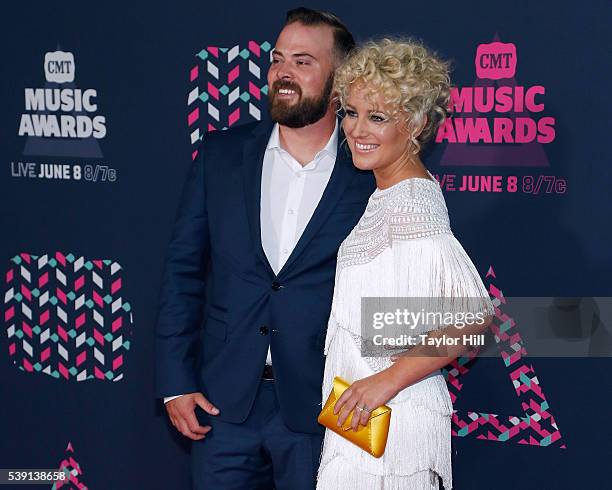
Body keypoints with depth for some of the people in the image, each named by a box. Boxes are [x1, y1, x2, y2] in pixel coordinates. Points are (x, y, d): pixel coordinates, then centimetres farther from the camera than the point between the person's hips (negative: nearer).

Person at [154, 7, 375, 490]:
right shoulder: (221, 155, 3)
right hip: (223, 401, 2)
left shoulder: (369, 178, -5)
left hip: (317, 411, -2)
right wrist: (175, 381, 1)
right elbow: (184, 270, 5)